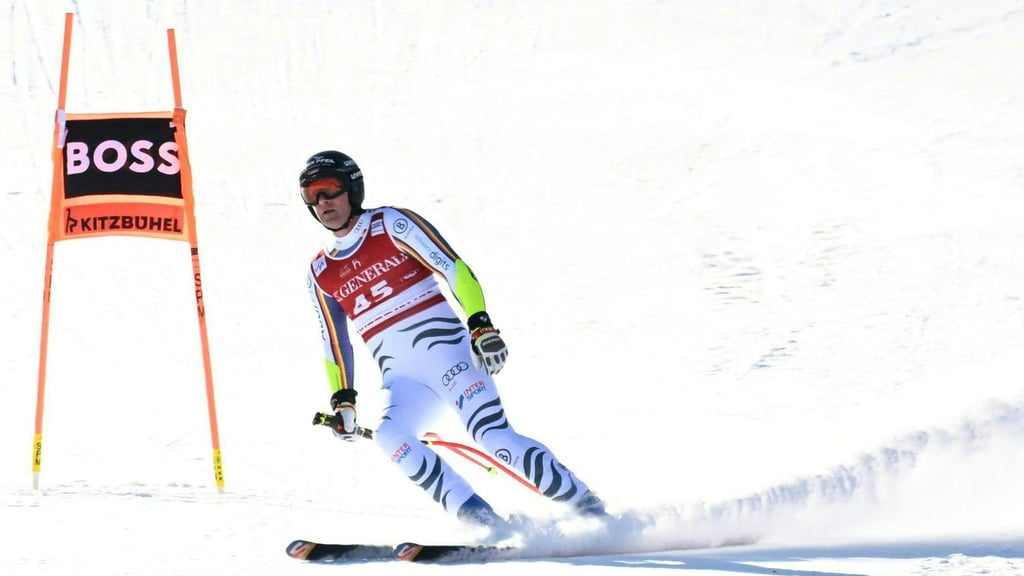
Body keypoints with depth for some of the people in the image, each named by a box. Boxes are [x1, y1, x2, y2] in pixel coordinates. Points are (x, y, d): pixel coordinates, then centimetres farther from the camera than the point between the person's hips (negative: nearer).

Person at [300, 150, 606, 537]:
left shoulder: (392, 225, 1)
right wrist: (342, 399, 12)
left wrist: (480, 325, -20)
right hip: (401, 381, 4)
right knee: (390, 435, -27)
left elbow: (454, 269, -8)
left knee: (495, 436, -20)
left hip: (446, 352, -4)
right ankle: (484, 523, -27)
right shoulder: (320, 274, 16)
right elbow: (335, 344, 24)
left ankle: (589, 509, -9)